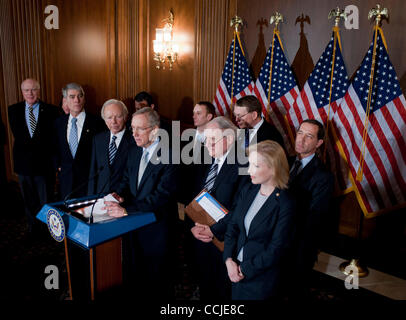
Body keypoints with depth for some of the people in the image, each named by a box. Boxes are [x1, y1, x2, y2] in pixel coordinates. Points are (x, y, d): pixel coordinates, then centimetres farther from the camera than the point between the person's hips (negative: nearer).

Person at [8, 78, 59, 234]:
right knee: (29, 200, 17)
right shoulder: (13, 110, 4)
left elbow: (53, 136, -5)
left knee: (46, 200, 8)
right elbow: (19, 136, -2)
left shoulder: (51, 110, -4)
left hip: (44, 162, -3)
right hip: (23, 162, 3)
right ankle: (32, 230, 32)